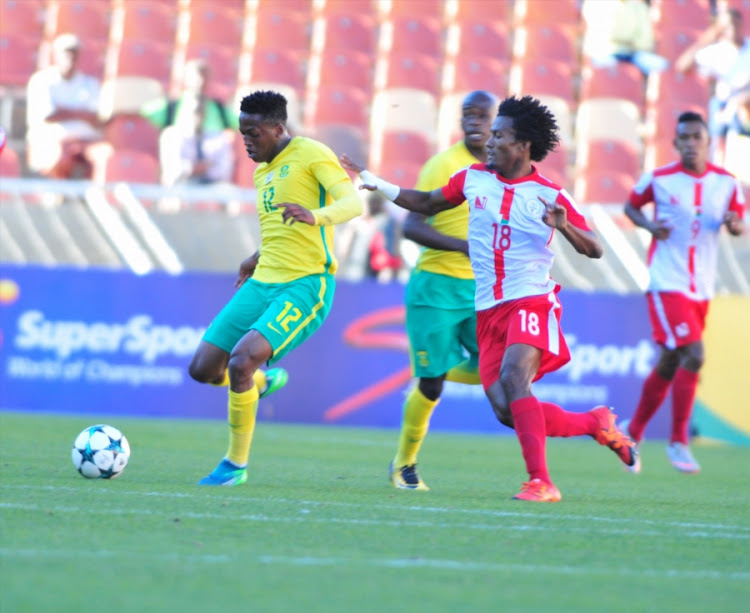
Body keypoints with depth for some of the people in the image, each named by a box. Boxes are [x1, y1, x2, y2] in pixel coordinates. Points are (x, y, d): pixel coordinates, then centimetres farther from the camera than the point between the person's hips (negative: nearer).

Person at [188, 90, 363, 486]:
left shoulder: (312, 154, -7)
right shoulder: (262, 171, 17)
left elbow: (352, 203, -21)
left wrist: (315, 216, -39)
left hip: (305, 286, -8)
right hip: (263, 284, 8)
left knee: (241, 361, -24)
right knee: (203, 368, 0)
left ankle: (236, 464, -6)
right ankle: (263, 381, 33)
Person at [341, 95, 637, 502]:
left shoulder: (550, 196, -4)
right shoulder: (473, 178, 9)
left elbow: (594, 250, -6)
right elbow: (428, 203, 25)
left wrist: (564, 227, -26)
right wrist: (375, 183, 20)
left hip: (531, 303, -5)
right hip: (489, 312, 5)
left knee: (512, 377, -30)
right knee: (507, 411, -7)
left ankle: (541, 482, -26)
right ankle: (597, 423, 14)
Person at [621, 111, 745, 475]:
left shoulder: (726, 183, 2)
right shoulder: (658, 179, -6)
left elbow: (740, 226, 10)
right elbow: (631, 205, 9)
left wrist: (733, 223, -14)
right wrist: (649, 226, -11)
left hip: (701, 288, 5)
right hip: (667, 284, -5)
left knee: (669, 366, 13)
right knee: (693, 356, -17)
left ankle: (633, 430, 33)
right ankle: (678, 442, -5)